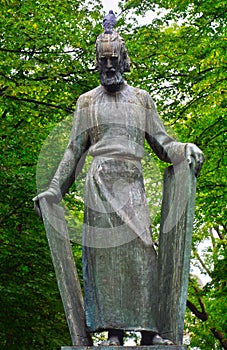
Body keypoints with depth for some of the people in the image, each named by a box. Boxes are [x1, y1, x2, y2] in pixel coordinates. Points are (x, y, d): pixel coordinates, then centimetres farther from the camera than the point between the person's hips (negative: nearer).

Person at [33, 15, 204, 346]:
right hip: (100, 182, 0)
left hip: (132, 182, 0)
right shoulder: (88, 101, 18)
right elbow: (75, 150, 17)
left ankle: (148, 330, -12)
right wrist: (54, 189, 10)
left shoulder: (141, 99, 20)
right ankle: (114, 331, -9)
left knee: (140, 248, -12)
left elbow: (161, 142, 15)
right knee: (105, 249, -9)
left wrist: (185, 149, -8)